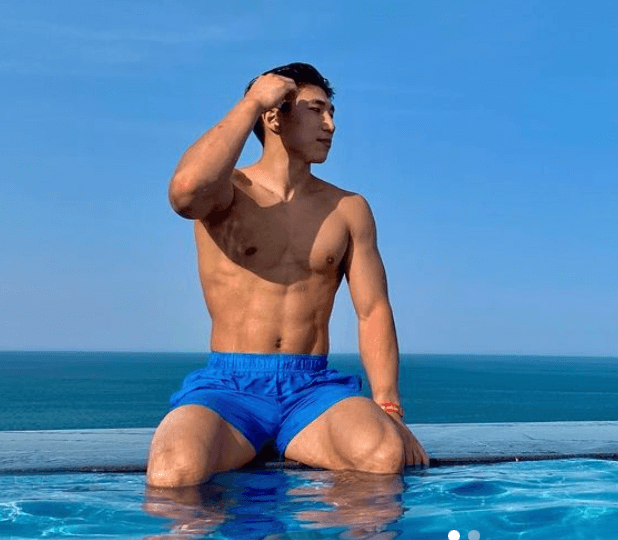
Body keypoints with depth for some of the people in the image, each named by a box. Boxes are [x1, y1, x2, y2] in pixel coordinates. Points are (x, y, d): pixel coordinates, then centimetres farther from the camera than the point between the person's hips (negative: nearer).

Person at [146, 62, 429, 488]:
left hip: (314, 389, 3)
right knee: (175, 472, -34)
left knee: (386, 455, -30)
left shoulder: (349, 209, 13)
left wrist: (388, 406, -6)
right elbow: (185, 190, -22)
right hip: (228, 387, -2)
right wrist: (251, 102, -10)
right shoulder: (230, 191, 4)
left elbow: (374, 310, 9)